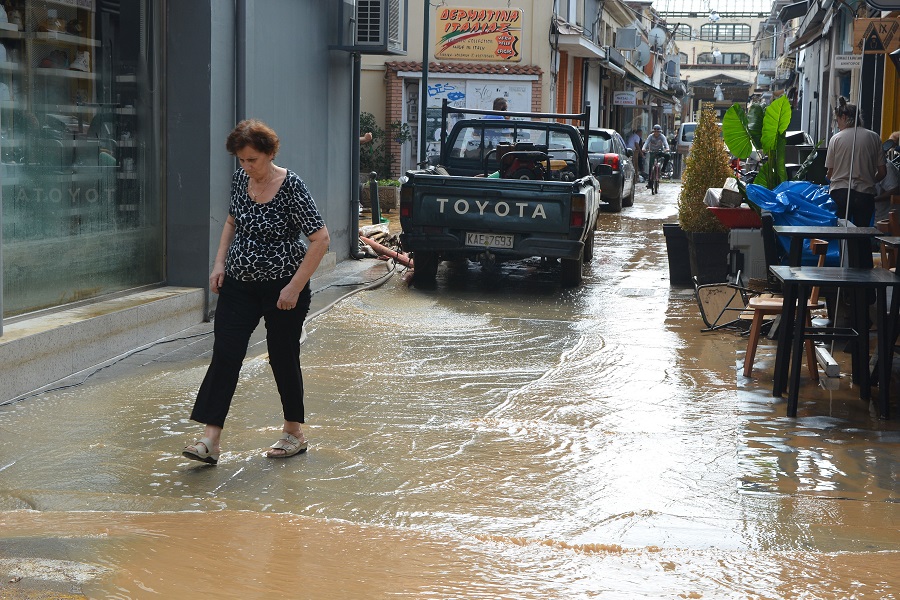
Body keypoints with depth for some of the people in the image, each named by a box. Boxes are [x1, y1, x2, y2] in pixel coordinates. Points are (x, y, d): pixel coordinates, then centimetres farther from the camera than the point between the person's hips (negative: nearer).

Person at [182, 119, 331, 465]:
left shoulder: (291, 187, -17)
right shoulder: (240, 180, 1)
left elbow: (320, 239, -17)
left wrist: (295, 287, -19)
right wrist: (220, 263, 6)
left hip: (282, 289, -5)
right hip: (239, 284, 5)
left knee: (283, 358, 7)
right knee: (225, 354, -6)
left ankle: (294, 433, 25)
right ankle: (210, 439, -9)